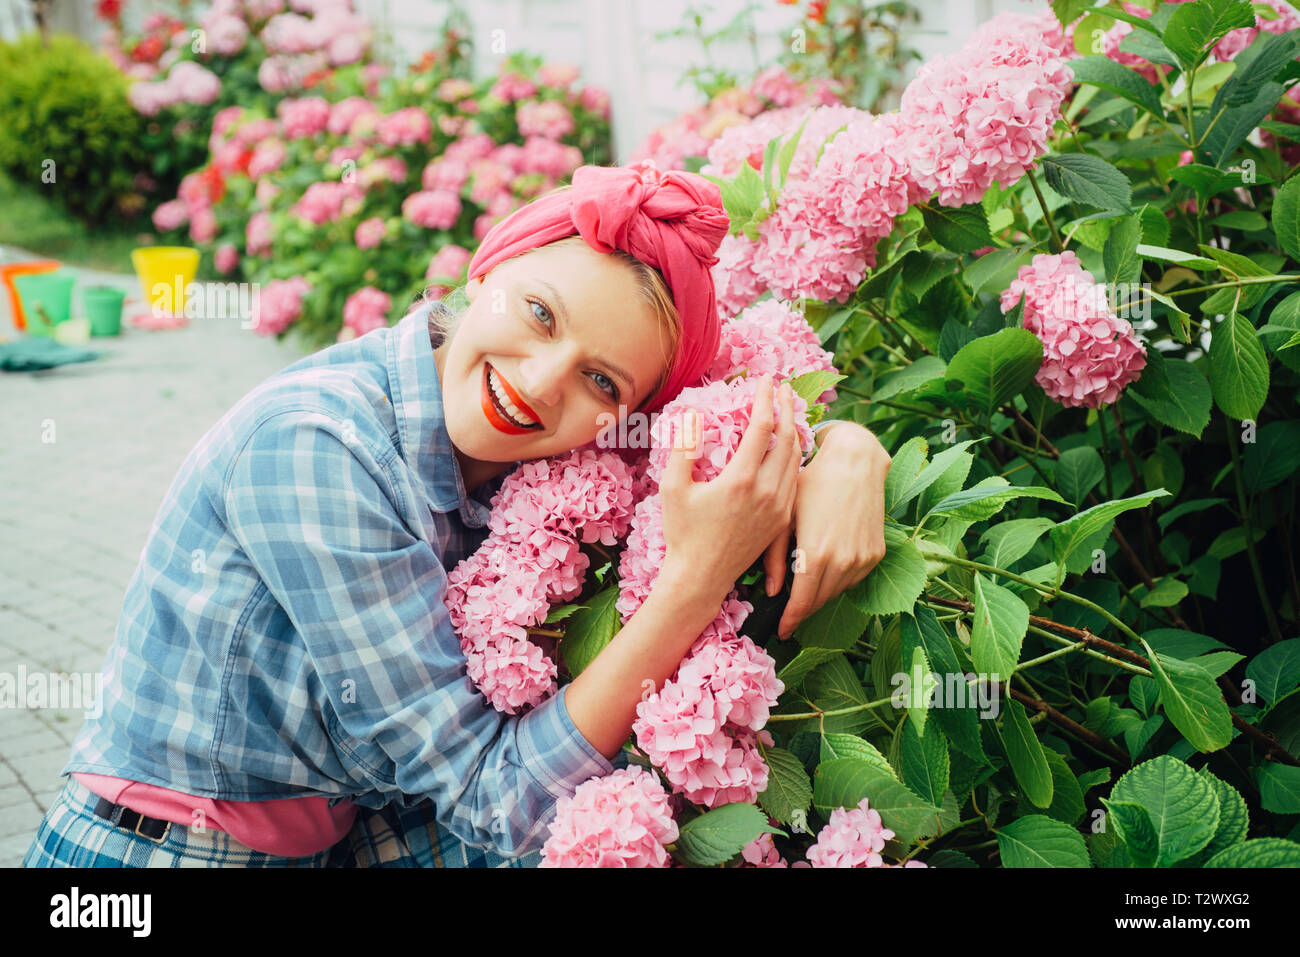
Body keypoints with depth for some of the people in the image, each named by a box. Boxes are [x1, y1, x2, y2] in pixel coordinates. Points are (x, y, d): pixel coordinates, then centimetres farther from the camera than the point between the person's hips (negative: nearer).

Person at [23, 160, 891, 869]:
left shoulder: (514, 455, -9)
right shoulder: (313, 448, -26)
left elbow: (765, 402, 3)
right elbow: (495, 799, -25)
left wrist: (846, 447, -19)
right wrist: (699, 577, -33)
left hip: (330, 841, 5)